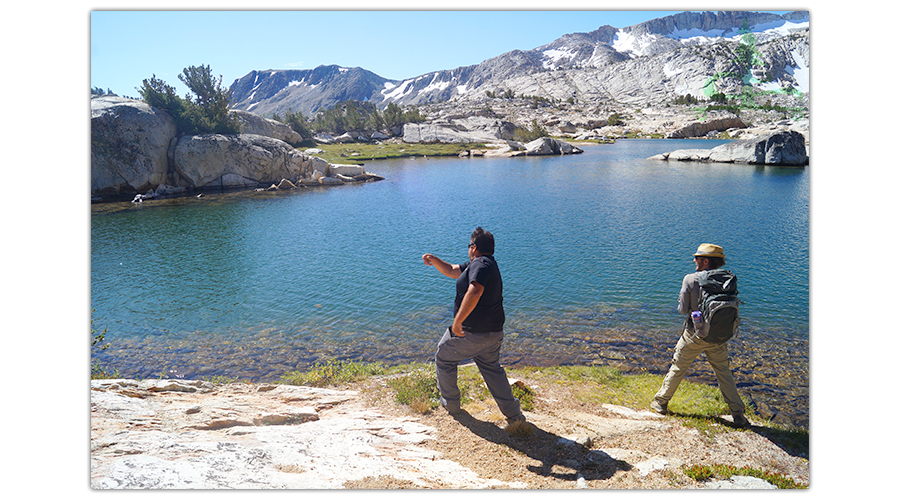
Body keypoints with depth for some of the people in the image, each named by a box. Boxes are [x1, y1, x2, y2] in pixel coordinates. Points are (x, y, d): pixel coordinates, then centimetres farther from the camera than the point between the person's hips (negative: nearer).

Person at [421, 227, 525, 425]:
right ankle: (514, 414, 15)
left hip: (470, 333, -9)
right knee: (492, 369, 20)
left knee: (443, 359, 15)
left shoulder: (480, 264, -18)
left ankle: (451, 405, 27)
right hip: (494, 333, 9)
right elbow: (451, 271, 23)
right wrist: (434, 260, 9)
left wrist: (457, 321, -35)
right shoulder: (488, 264, 14)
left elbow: (475, 291, -37)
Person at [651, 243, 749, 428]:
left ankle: (661, 402, 25)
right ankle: (738, 414, 15)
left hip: (694, 335, -2)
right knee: (724, 373, 15)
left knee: (677, 369, 13)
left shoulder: (690, 280, -16)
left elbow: (683, 310, -11)